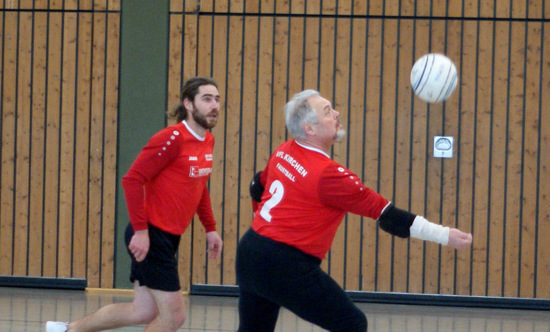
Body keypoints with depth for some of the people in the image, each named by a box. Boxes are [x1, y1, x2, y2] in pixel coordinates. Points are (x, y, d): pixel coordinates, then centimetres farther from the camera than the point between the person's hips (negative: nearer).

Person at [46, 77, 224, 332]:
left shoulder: (208, 141, 9)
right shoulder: (172, 139, -17)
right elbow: (132, 179, -19)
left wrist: (210, 229, 18)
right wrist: (141, 230, -22)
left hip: (168, 238, 9)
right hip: (150, 236, -9)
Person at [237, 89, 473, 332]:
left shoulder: (283, 152, 5)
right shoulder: (328, 175, -18)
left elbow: (258, 186, 24)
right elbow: (386, 214, -17)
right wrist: (444, 235, -13)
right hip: (286, 266, -9)